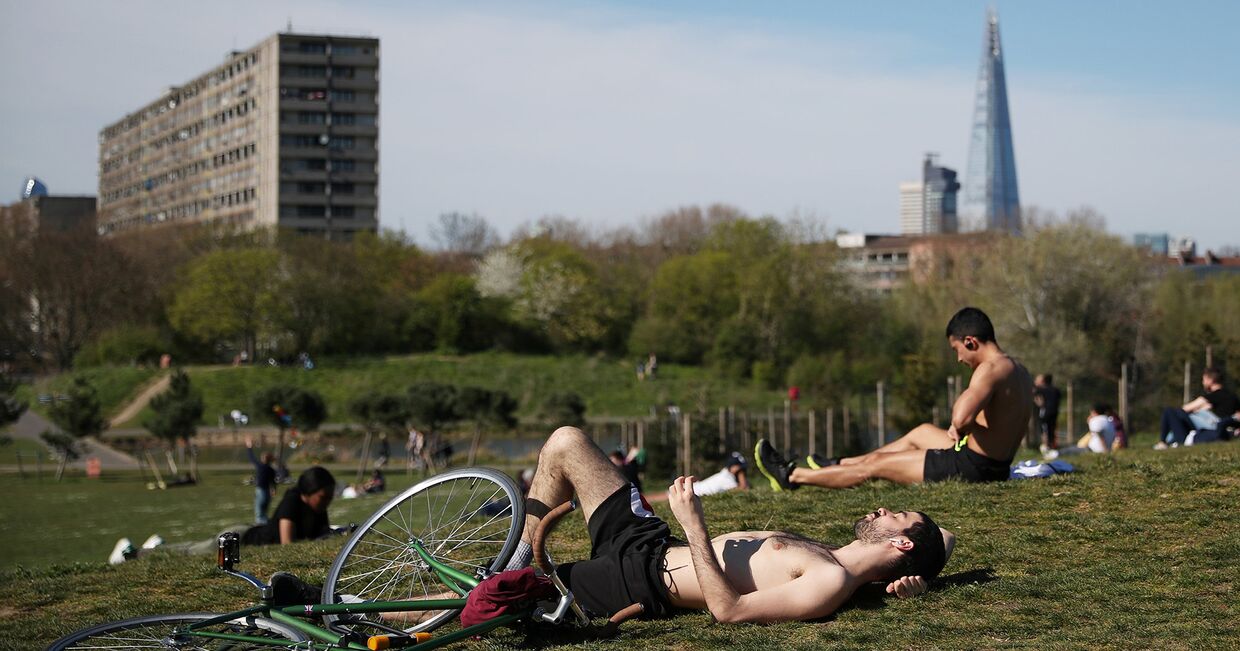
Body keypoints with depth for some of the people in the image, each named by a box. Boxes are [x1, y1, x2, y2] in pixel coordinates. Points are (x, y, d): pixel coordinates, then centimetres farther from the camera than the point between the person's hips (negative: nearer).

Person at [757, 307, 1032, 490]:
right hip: (998, 466, 9)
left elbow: (961, 418, -39)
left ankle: (790, 475, 21)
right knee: (922, 433, 33)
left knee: (875, 464, 6)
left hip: (972, 467, -9)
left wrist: (959, 428, -14)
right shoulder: (1019, 371, 9)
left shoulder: (990, 370, -23)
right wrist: (961, 430, 5)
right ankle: (841, 465, 45)